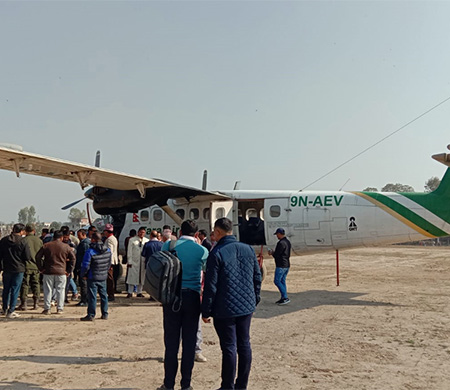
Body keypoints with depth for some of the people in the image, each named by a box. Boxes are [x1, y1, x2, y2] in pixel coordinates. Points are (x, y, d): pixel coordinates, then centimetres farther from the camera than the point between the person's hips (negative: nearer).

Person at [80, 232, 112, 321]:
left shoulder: (90, 251, -17)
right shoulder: (108, 250, 1)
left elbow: (85, 266, -14)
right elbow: (109, 264, 11)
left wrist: (83, 274, 3)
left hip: (92, 278, -5)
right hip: (103, 277, 5)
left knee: (92, 296, 1)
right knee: (103, 295, 13)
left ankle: (91, 315, 5)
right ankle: (105, 314, 19)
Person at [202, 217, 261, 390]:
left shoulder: (216, 254, -13)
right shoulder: (249, 249, 4)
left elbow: (210, 286, -13)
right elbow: (257, 278, 10)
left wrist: (206, 311, -5)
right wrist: (254, 301, 19)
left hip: (225, 309, -5)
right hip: (246, 306, 5)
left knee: (229, 347, 3)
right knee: (244, 345, 13)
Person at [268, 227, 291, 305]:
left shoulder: (281, 243, -19)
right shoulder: (288, 242, 13)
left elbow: (277, 255, -20)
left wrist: (272, 253, 2)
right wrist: (274, 252, 16)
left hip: (281, 266, -10)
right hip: (287, 265, 10)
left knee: (277, 281, -4)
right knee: (282, 281, 14)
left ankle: (285, 298, -7)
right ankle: (283, 298, 17)